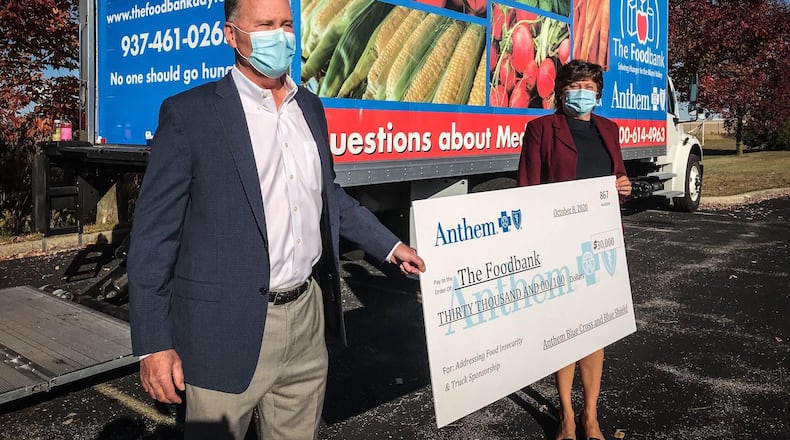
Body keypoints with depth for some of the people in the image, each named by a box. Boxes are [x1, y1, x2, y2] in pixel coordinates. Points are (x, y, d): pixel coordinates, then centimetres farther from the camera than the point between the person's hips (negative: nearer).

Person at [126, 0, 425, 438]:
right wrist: (154, 344, -12)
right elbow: (154, 234, -9)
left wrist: (390, 246, 22)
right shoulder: (189, 113, -9)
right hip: (228, 327, -5)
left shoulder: (309, 107, 10)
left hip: (306, 317, 6)